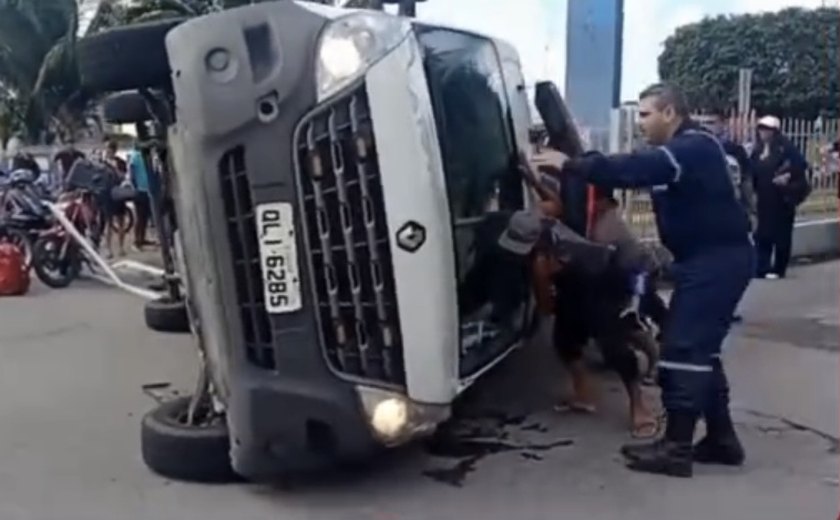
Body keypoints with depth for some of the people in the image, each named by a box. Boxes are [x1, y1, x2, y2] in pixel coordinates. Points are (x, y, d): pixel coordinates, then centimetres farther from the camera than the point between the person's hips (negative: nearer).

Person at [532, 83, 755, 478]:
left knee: (683, 349, -11)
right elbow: (640, 170, 9)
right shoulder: (677, 151, 17)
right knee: (700, 349, 14)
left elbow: (635, 169, -32)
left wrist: (570, 166, -31)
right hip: (705, 259, 11)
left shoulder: (695, 147, -18)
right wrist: (578, 166, -5)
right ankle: (721, 438, 23)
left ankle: (676, 447, -5)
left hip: (719, 258, -11)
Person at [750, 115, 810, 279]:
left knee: (782, 234, 2)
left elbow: (801, 165, -14)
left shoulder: (786, 146, -9)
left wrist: (788, 176, -24)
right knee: (763, 233, 5)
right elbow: (754, 169, 12)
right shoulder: (759, 149, 9)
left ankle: (778, 269, 9)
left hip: (783, 197, -6)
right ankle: (762, 268, 10)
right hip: (765, 198, 6)